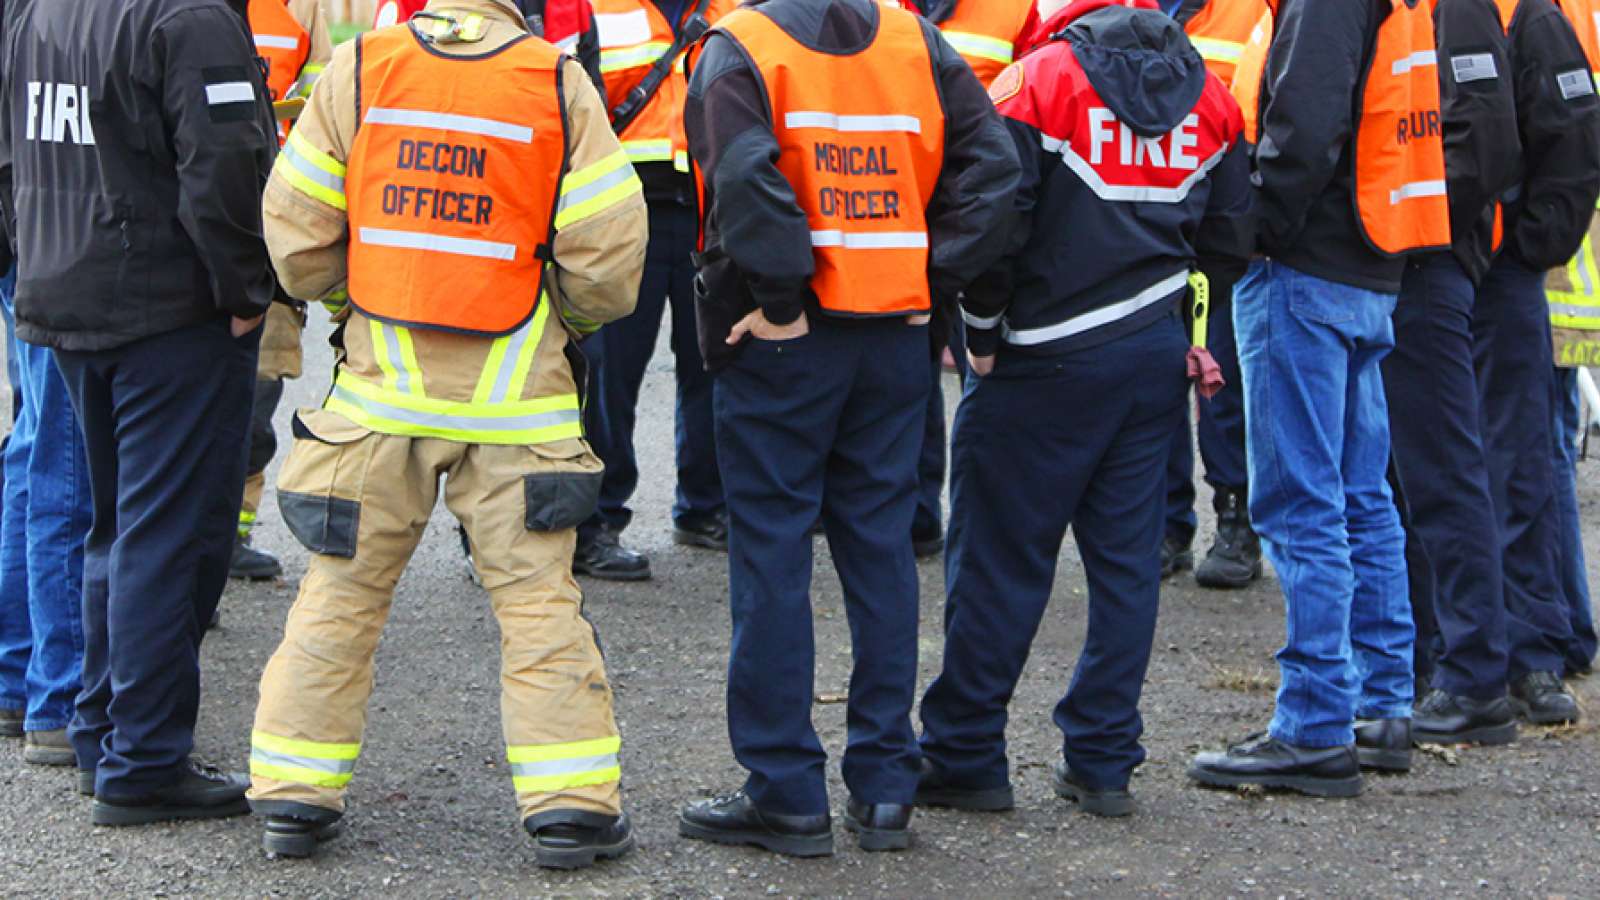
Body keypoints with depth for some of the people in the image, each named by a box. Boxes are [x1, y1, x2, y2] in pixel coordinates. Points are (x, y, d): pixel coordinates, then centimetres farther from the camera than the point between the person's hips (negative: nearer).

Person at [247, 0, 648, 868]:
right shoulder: (559, 83, -6)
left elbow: (295, 231, 1)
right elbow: (606, 251, -7)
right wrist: (571, 315, 14)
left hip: (380, 386, 2)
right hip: (514, 402, -1)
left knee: (340, 592, 11)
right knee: (537, 597, 5)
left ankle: (295, 795, 14)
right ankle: (572, 804, 4)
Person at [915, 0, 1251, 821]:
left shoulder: (1039, 81, -11)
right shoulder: (1206, 93, 8)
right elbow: (1232, 231, 12)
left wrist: (981, 335, -3)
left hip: (1051, 357, -6)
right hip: (1159, 352, 6)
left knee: (997, 559, 2)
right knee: (1127, 558, 10)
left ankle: (964, 758, 8)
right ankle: (1103, 762, 12)